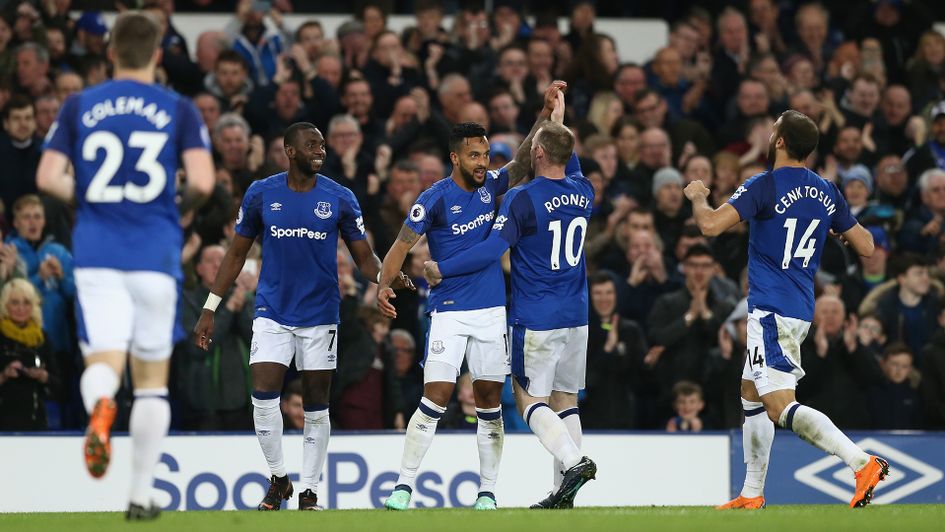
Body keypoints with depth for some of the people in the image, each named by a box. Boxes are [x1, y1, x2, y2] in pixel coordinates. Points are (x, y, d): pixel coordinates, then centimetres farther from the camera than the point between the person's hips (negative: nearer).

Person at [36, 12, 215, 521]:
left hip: (97, 252, 0)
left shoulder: (79, 106, 5)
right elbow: (202, 181, -9)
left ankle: (100, 405, -40)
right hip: (156, 254, 0)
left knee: (102, 361, -2)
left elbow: (47, 178, -1)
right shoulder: (178, 110, 2)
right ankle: (141, 495, 10)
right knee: (152, 377, 11)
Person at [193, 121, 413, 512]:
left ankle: (309, 492, 13)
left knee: (316, 406, 3)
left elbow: (364, 257, 2)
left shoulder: (339, 198, -2)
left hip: (320, 315, 0)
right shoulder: (261, 194, -1)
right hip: (272, 313, 0)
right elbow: (237, 253, 7)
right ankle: (278, 479, 7)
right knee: (263, 397, -12)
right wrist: (210, 308, 4)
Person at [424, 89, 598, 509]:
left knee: (530, 400, -1)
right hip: (576, 316, 6)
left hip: (536, 318, -6)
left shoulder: (522, 199, -16)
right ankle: (563, 494, 7)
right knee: (565, 399, 9)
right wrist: (558, 122, 36)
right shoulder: (583, 192, 4)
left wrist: (442, 269, -11)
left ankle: (573, 460, -22)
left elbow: (492, 249, -21)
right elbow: (571, 167, 29)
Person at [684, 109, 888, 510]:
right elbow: (866, 246, 15)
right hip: (801, 308, 9)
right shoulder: (826, 192, 8)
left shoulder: (765, 187, -13)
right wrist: (848, 223, 35)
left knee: (781, 407, -16)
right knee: (751, 393, 21)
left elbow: (710, 224, -20)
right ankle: (751, 495, 24)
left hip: (771, 310, -9)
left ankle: (862, 461, -32)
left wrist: (697, 196, 2)